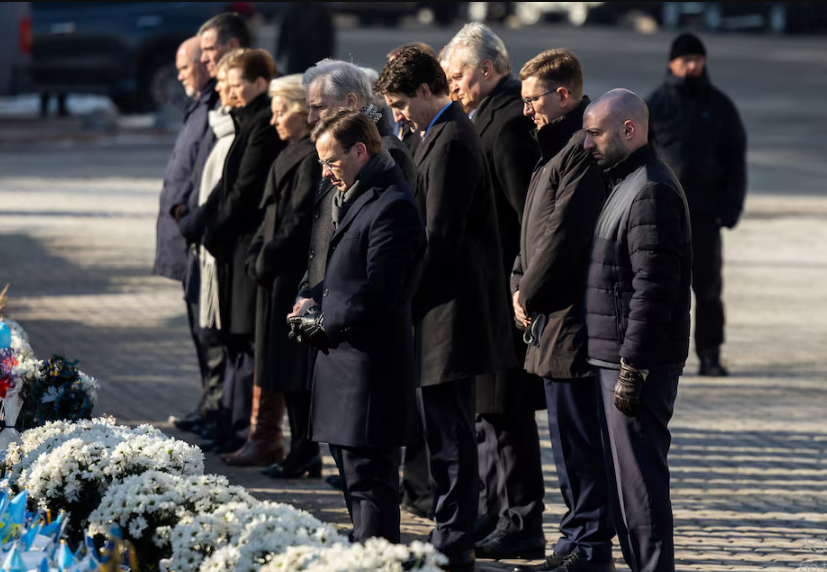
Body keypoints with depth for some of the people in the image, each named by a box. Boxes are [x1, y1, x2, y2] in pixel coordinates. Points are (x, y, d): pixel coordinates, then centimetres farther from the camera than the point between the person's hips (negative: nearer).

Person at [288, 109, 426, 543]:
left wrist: (325, 325, -11)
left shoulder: (391, 207, -16)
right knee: (355, 472, 16)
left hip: (371, 359, -11)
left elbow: (377, 292, -20)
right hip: (344, 354, 11)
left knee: (369, 478, -9)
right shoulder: (352, 197, 17)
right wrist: (316, 303, 8)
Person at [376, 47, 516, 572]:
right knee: (448, 434, 15)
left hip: (449, 312, -11)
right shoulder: (450, 133, 15)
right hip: (450, 307, 11)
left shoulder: (450, 143, -17)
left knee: (450, 435, -6)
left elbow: (440, 238, -20)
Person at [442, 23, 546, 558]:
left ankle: (522, 525, -1)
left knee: (506, 409, -5)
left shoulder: (507, 123, -18)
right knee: (490, 407, 16)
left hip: (504, 288, -11)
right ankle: (495, 512, 25)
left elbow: (529, 214, -21)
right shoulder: (492, 117, 13)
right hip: (492, 288, 11)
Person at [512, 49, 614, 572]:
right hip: (554, 317, 11)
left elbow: (564, 233, -20)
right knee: (569, 435, 15)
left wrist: (530, 294, -10)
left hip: (572, 315, -11)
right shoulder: (560, 146, 18)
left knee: (578, 437, -6)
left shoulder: (585, 150, -17)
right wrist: (521, 284, 10)